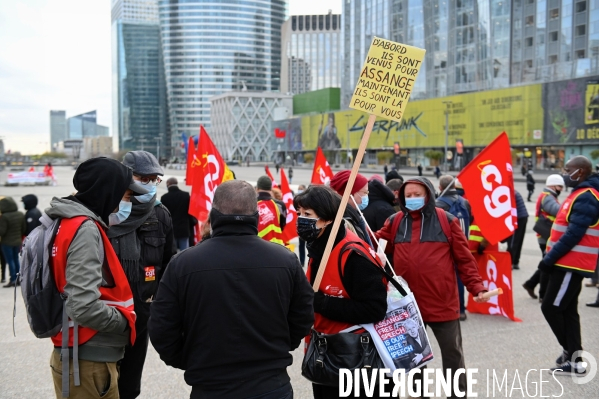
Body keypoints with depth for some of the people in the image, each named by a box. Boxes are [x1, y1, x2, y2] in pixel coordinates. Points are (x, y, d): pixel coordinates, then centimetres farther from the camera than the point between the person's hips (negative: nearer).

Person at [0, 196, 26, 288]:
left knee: (10, 261, 1)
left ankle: (13, 280, 4)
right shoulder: (21, 214, -1)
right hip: (18, 241, 6)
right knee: (16, 260, 16)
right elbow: (24, 228, 4)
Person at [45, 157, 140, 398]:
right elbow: (84, 307, -29)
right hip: (88, 361, -9)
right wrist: (124, 320, -12)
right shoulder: (85, 229, -21)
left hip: (74, 354, 9)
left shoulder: (68, 221, 8)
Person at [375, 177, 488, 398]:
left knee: (452, 352, 11)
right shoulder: (395, 222, 4)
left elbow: (464, 258, -2)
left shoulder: (447, 221, -4)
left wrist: (476, 287, -9)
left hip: (442, 302, -2)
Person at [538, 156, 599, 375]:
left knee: (551, 307, -5)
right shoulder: (580, 194, 16)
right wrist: (551, 257, 14)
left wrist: (549, 258, -20)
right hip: (569, 263, 10)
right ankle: (573, 357, 18)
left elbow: (573, 235, -24)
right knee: (567, 311, 12)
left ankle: (572, 355, 5)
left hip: (571, 264, -10)